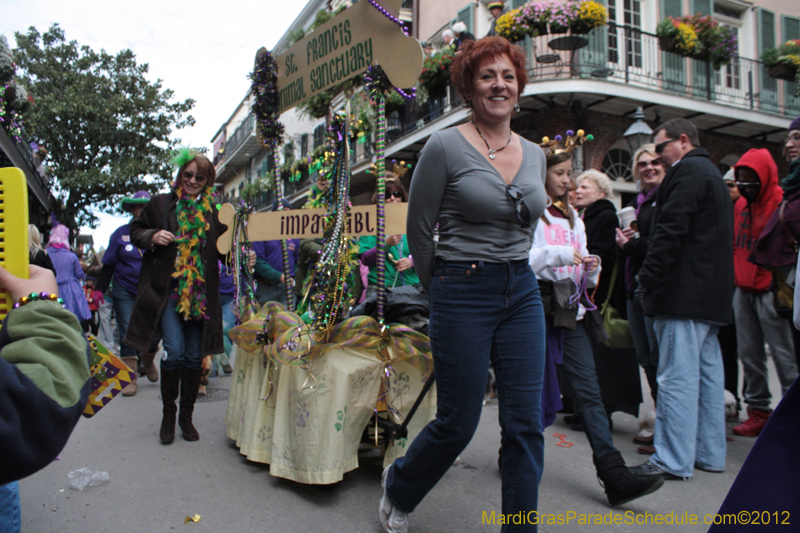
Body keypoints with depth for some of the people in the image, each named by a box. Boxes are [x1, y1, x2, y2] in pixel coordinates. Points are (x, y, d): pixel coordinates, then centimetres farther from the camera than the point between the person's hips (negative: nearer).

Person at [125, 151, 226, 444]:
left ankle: (187, 416, 22)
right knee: (174, 351, -11)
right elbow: (135, 231, 13)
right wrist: (153, 236, -8)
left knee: (194, 356, 6)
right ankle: (168, 412, 11)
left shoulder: (214, 209, 10)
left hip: (201, 293, 2)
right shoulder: (161, 203, 6)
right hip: (168, 289, -2)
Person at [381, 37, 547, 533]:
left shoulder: (535, 155, 9)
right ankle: (398, 485, 35)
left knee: (526, 424, 4)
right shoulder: (445, 146, -7)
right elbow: (419, 229, -1)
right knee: (458, 423, 5)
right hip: (463, 296, -5)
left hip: (523, 294, 6)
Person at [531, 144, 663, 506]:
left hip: (569, 309, 6)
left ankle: (615, 476, -3)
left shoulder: (572, 216, 21)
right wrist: (561, 255, -21)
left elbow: (582, 271, 21)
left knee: (589, 391, -1)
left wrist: (591, 268, 0)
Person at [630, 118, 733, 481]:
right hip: (711, 295, 11)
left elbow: (670, 232, -19)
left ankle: (673, 460, -3)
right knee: (707, 373, 13)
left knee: (677, 378, -8)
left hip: (684, 293, -11)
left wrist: (646, 281, -16)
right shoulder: (711, 173, 24)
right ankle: (709, 453, 21)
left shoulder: (688, 172, -9)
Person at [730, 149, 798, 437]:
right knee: (749, 355, 9)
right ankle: (758, 411, 18)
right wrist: (735, 276, 13)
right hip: (743, 290, 7)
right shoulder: (740, 205, 15)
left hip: (769, 291, -7)